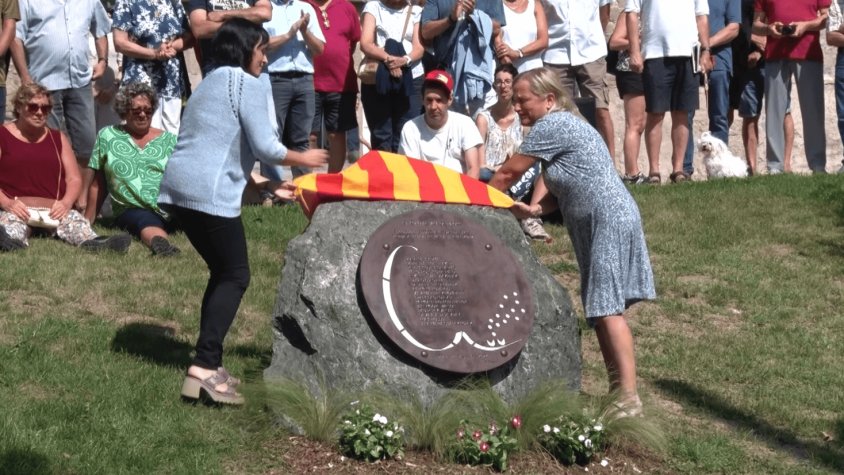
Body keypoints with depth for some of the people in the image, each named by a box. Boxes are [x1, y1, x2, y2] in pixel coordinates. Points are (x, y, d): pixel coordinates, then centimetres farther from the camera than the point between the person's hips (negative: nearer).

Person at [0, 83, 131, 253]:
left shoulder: (58, 138, 21)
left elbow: (74, 179, 14)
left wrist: (66, 202, -7)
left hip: (54, 209, 3)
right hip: (16, 208, -3)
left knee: (74, 220, -30)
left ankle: (91, 243, -61)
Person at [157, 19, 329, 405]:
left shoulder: (211, 83, 26)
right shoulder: (248, 83, -2)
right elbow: (263, 147, -7)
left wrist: (267, 185, 24)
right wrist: (302, 159, 11)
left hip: (177, 189, 9)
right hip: (209, 195, -9)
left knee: (222, 272, 18)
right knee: (235, 276, 0)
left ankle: (207, 364, 14)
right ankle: (204, 368, -11)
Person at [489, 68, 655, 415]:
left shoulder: (552, 125, -12)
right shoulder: (564, 123, 19)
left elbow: (508, 173, -7)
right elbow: (566, 188, 17)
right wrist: (535, 210, 2)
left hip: (610, 221, -11)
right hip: (597, 226, 11)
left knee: (607, 310, -14)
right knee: (602, 311, 10)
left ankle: (629, 399, -19)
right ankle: (619, 390, 13)